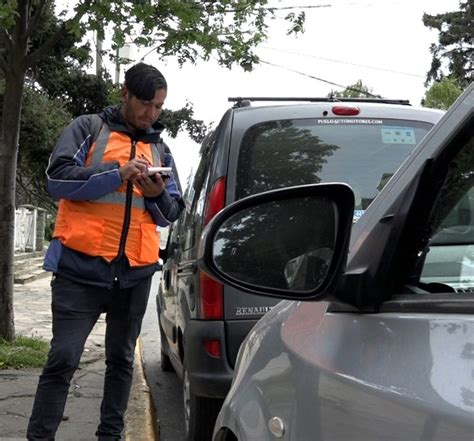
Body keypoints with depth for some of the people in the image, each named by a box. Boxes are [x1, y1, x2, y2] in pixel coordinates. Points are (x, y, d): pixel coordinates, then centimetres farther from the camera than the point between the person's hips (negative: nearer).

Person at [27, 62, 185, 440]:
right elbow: (59, 179, -10)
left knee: (122, 360, 11)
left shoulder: (160, 149, 16)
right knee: (63, 358, -5)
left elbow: (172, 213, 14)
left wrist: (158, 194, -8)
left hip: (136, 271, 5)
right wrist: (118, 174, -18)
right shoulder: (88, 129, 4)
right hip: (81, 266, -4)